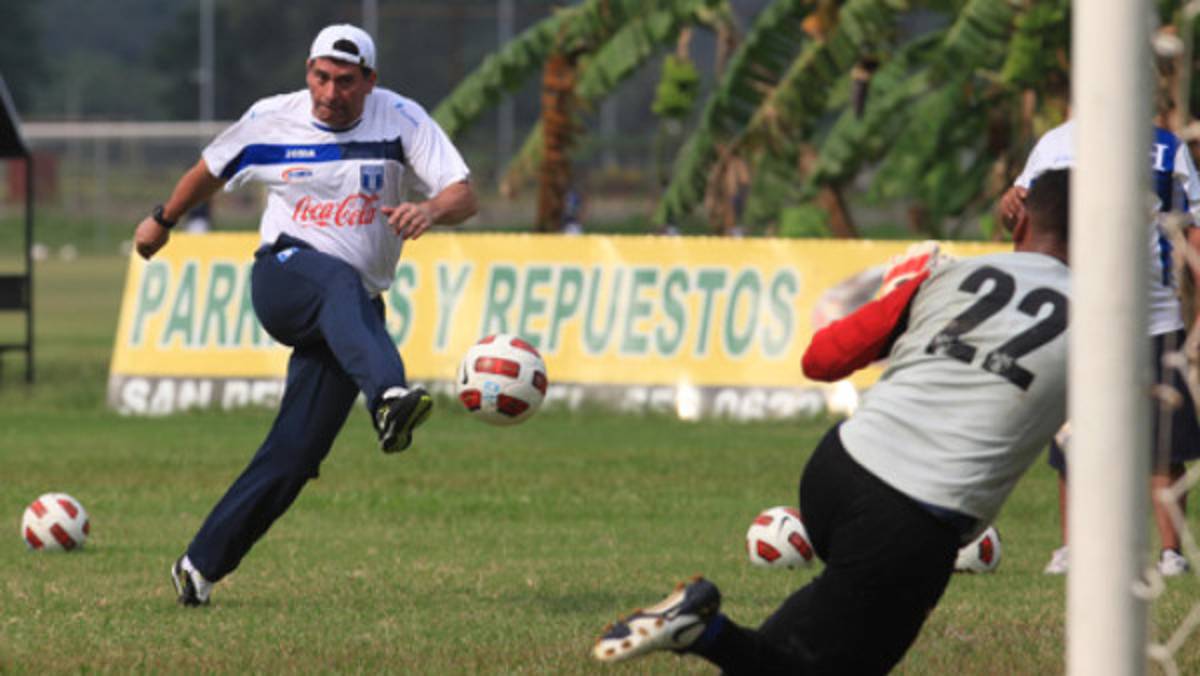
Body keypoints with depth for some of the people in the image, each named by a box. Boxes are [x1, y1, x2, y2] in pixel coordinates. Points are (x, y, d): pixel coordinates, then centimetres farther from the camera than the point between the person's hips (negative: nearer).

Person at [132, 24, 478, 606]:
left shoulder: (401, 120, 2)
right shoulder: (270, 120, 6)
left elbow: (463, 195, -8)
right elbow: (210, 170, 26)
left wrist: (431, 210, -31)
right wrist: (162, 221, 39)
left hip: (355, 308, 2)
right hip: (284, 271, -2)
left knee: (296, 454, -10)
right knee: (341, 283, -40)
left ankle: (201, 565, 0)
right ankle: (389, 398, -70)